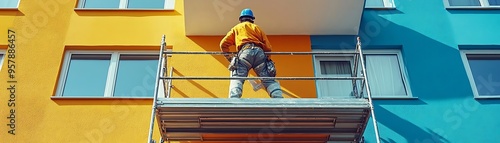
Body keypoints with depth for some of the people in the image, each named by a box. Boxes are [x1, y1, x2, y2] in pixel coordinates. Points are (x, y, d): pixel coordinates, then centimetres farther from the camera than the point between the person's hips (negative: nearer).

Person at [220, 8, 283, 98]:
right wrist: (267, 59, 30)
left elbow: (223, 44, 17)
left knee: (236, 79, -13)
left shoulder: (236, 28, 30)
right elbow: (268, 46, 20)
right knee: (269, 80, 3)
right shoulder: (256, 27, 32)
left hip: (245, 52, -2)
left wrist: (229, 57, 24)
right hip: (259, 52, 2)